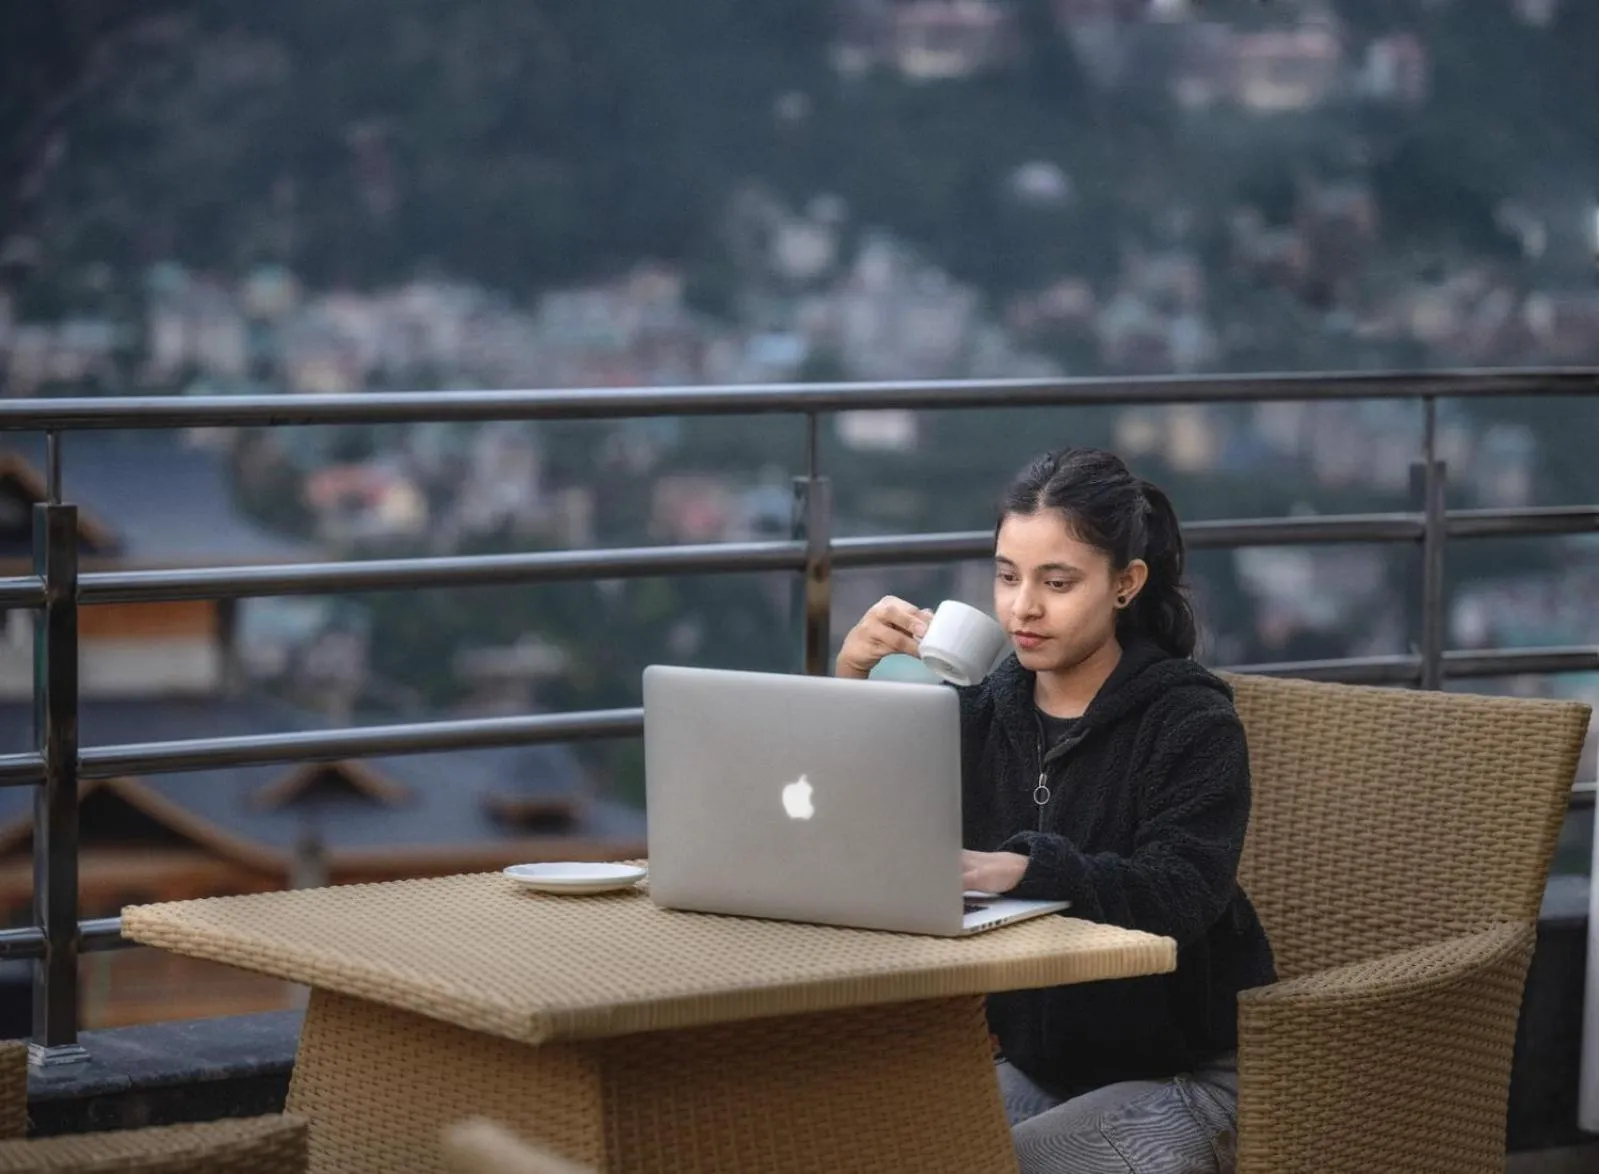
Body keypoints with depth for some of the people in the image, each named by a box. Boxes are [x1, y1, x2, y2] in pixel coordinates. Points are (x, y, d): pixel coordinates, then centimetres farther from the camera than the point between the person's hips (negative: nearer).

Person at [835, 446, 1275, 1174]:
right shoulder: (980, 713, 5)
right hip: (1034, 1065, 5)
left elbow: (1179, 896, -27)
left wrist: (1022, 870, -45)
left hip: (1180, 1077, -5)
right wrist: (851, 685, -17)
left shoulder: (1192, 721, -10)